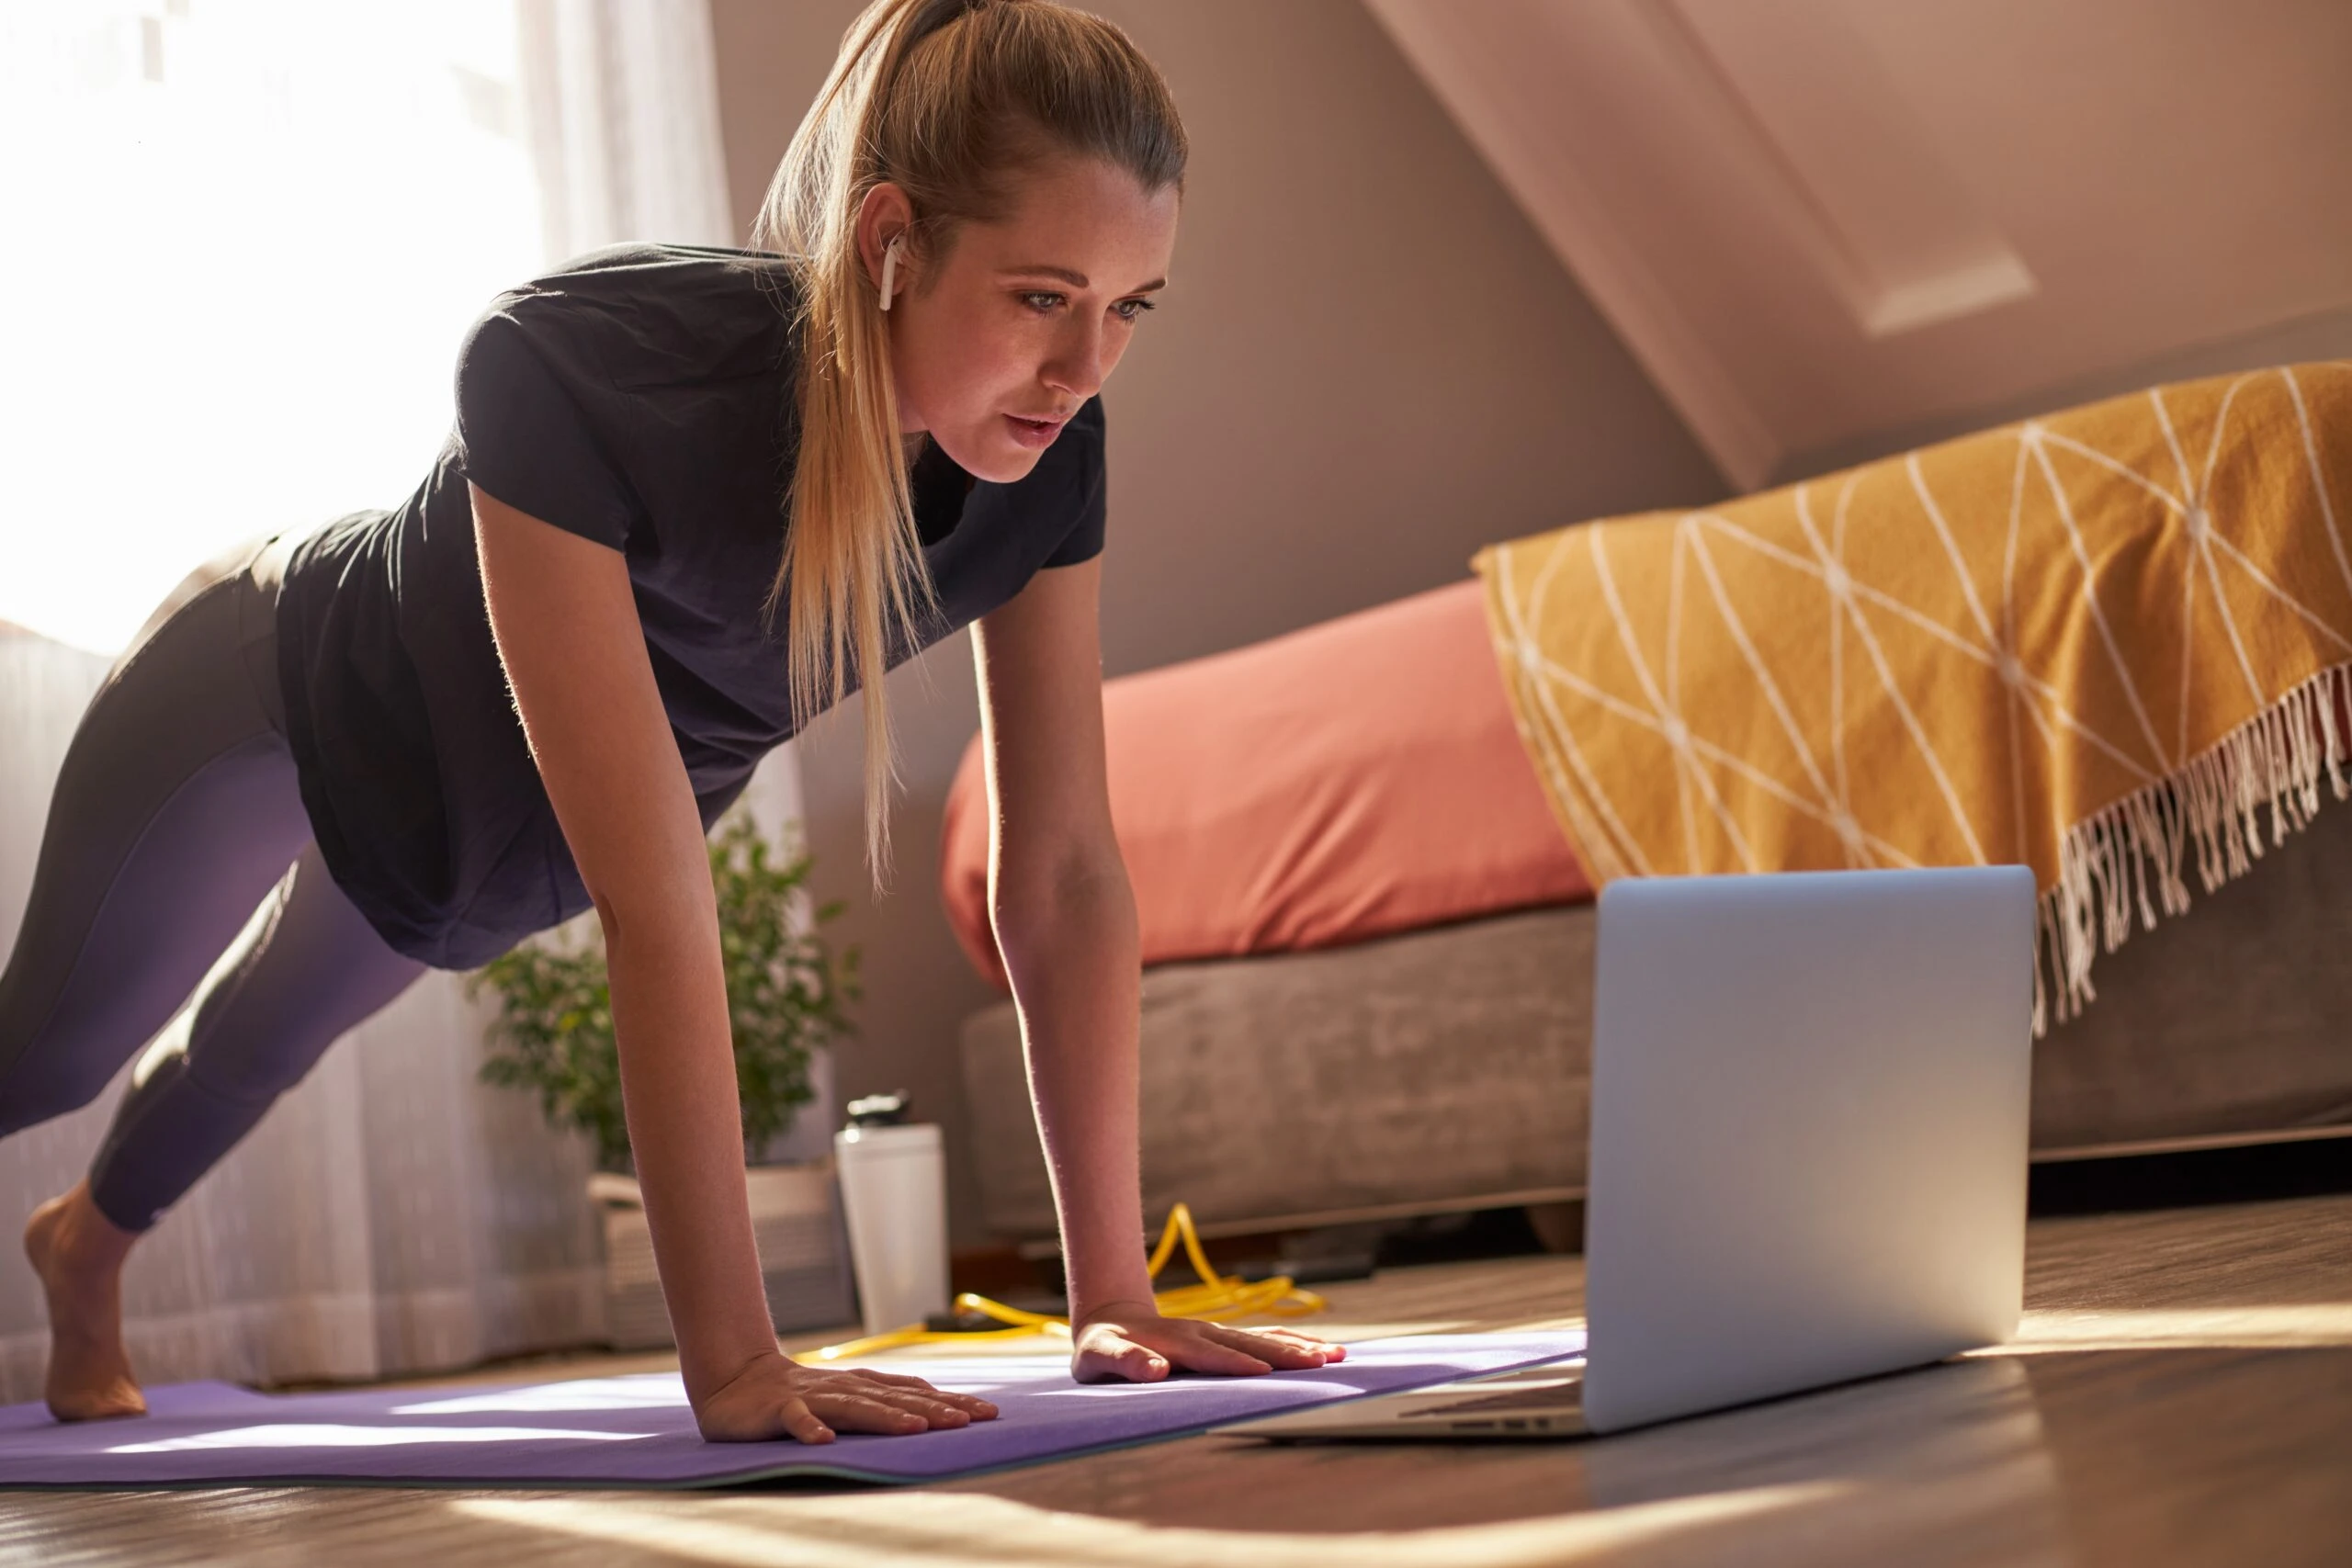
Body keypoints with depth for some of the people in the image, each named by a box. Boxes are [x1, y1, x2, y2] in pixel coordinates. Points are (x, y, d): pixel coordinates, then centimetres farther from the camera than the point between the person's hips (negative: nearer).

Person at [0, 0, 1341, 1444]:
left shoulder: (1047, 453, -30)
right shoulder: (576, 371, -46)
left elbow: (1064, 866, -26)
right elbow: (656, 904, -49)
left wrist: (1114, 1294, -27)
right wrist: (734, 1362, -47)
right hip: (282, 692, -5)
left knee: (262, 1041, 33)